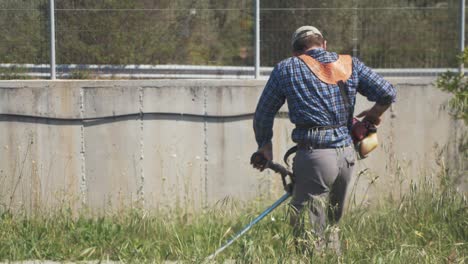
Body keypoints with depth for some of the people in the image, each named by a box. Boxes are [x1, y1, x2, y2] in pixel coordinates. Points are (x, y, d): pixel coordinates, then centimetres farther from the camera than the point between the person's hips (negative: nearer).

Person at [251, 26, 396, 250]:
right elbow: (387, 93, 5)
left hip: (315, 156, -5)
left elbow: (263, 113, 11)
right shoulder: (350, 65, 11)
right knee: (333, 224, 17)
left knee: (307, 231, -4)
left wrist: (264, 146, 25)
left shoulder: (286, 69, 5)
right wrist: (375, 114, 25)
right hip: (346, 154, 5)